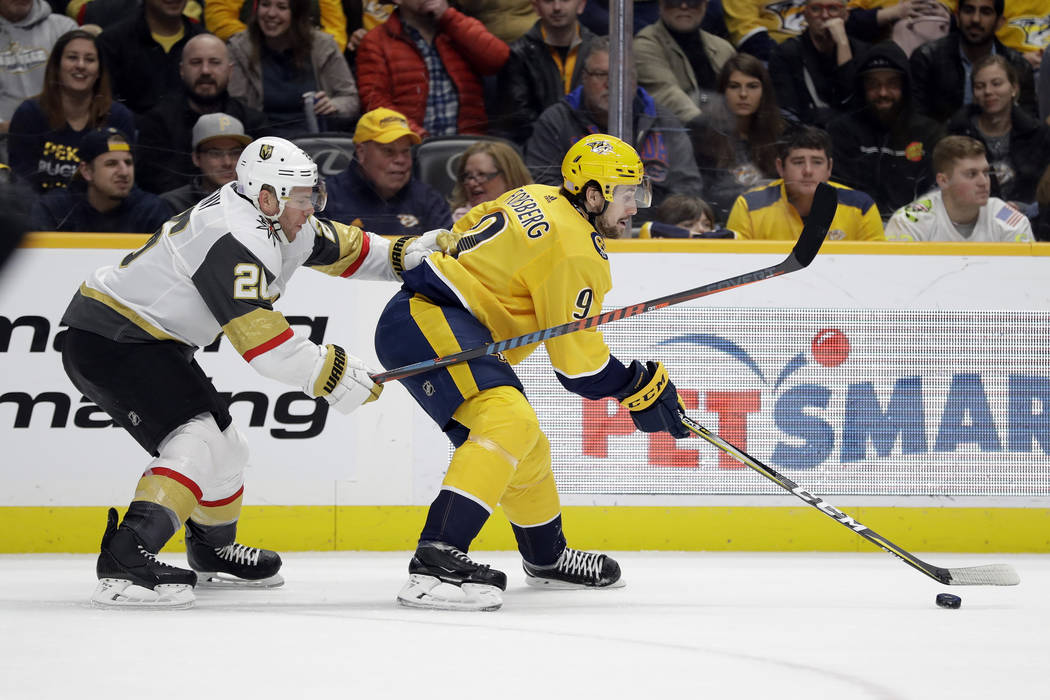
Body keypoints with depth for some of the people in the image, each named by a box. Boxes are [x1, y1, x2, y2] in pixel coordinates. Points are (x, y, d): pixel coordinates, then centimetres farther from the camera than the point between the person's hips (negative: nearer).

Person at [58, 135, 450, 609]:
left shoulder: (273, 220, 5)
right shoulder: (235, 239, -25)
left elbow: (336, 246, 21)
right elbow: (260, 340, -28)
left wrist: (403, 256, 9)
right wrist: (331, 373, -22)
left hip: (151, 341, 11)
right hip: (106, 342, -11)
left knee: (224, 446, 20)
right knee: (197, 440, -24)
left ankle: (213, 552, 43)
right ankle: (123, 564, -35)